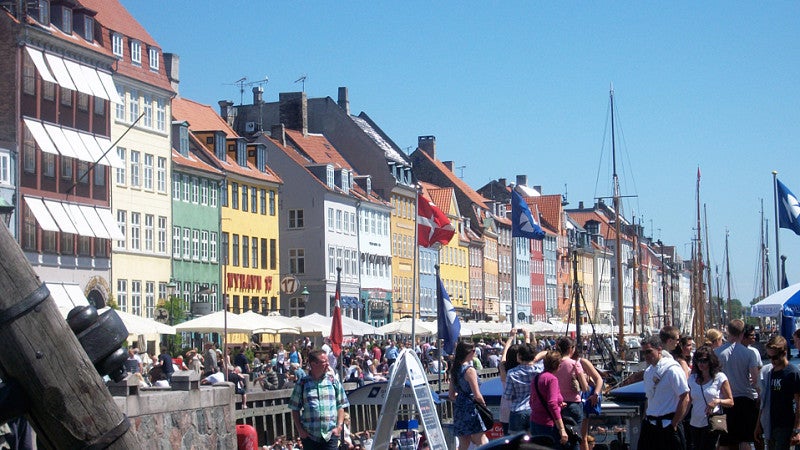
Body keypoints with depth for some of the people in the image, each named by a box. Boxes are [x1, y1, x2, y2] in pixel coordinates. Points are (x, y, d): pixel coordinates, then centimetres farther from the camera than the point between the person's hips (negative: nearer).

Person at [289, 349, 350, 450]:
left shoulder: (334, 381, 6)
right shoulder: (302, 384, 3)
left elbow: (341, 406, 8)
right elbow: (295, 409, 7)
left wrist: (339, 426, -4)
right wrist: (300, 429, -2)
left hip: (330, 435, 0)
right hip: (309, 435, 0)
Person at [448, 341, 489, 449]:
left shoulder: (454, 369, 9)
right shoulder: (470, 370, -13)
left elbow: (452, 395, 14)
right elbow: (477, 395, -14)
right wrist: (483, 404, 3)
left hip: (458, 408, 8)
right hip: (470, 409, -8)